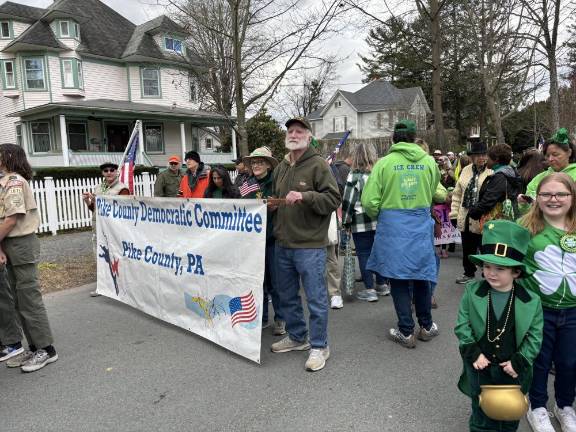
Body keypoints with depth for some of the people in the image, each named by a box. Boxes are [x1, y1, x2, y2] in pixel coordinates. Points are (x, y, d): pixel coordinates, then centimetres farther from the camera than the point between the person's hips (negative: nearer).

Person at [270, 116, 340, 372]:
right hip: (283, 243, 8)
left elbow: (333, 199, -15)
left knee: (316, 298, 2)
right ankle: (296, 337, 36)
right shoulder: (281, 167, 14)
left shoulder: (318, 164, -8)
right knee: (287, 296, 18)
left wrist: (305, 196, -24)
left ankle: (319, 346, 17)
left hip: (309, 245, -7)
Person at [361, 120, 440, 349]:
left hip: (392, 226, -2)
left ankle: (406, 332, 13)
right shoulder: (429, 162, 0)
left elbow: (369, 202, -11)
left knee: (398, 278, 7)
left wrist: (378, 215, 10)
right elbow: (432, 193, 14)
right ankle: (426, 326, 29)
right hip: (421, 225, 3)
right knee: (421, 275, 16)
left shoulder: (384, 163, -9)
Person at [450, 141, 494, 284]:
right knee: (467, 248, 17)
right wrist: (454, 213, 7)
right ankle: (469, 272, 34)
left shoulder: (492, 172, -9)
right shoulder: (466, 171, 8)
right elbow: (457, 193, 11)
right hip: (466, 217, 5)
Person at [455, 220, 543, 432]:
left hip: (511, 369, 1)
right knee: (482, 414, 14)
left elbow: (534, 336, -6)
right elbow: (462, 325, -7)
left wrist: (518, 362, -11)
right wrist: (473, 353, -13)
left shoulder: (531, 301, -13)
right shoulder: (472, 292, -13)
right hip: (480, 367, 0)